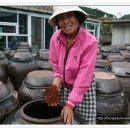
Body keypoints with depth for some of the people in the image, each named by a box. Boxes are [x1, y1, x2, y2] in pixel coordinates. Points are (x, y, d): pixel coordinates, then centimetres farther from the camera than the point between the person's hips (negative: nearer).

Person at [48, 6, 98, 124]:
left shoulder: (90, 41, -27)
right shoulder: (55, 38, -14)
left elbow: (84, 77, -25)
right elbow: (56, 65, -1)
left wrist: (70, 104, -22)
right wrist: (55, 85, -16)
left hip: (84, 88, -3)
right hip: (64, 86, 4)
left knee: (87, 121, 9)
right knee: (62, 119, 17)